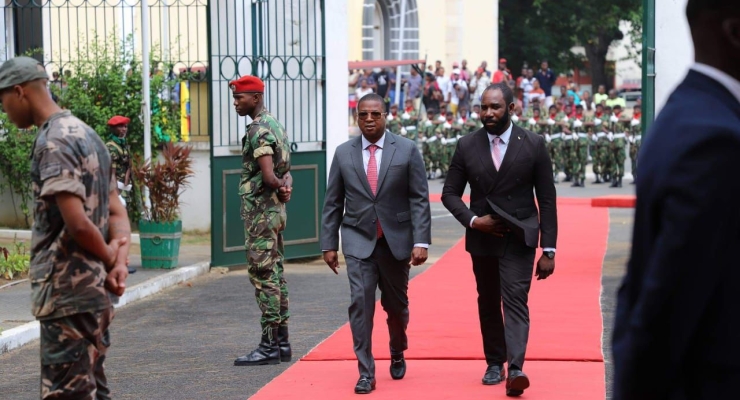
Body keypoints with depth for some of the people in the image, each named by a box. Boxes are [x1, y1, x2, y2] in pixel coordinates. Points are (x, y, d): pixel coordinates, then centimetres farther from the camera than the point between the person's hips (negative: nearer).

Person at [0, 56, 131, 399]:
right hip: (95, 291, 10)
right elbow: (117, 213, 15)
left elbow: (77, 223, -23)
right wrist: (119, 262, 0)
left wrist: (109, 257, -5)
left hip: (67, 293, -10)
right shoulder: (87, 134, 16)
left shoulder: (53, 143, -14)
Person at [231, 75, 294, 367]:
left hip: (260, 213, -10)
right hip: (274, 210, 10)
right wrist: (286, 186, -3)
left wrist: (279, 186, -5)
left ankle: (269, 346, -6)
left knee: (264, 277, -7)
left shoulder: (259, 130, -16)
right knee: (275, 275, 12)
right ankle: (282, 343, 16)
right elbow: (284, 172, 17)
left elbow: (268, 175, -25)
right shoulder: (274, 125, 17)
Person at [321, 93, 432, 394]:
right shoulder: (343, 153, 2)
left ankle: (397, 355, 39)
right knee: (360, 302, -12)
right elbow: (332, 203, 5)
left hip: (396, 240, 0)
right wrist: (329, 244, 2)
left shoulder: (406, 150, -3)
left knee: (396, 303, 12)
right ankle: (366, 372, -7)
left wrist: (421, 241, -13)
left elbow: (420, 199, -5)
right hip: (358, 240, 0)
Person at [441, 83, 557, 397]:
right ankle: (494, 363, 24)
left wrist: (548, 250, -7)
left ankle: (515, 370, -23)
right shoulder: (467, 146, -1)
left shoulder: (533, 145, -5)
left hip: (519, 238, -3)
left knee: (515, 300, -14)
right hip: (482, 238, 3)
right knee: (488, 303, 12)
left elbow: (547, 200, -3)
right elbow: (450, 194, 5)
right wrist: (473, 220, -14)